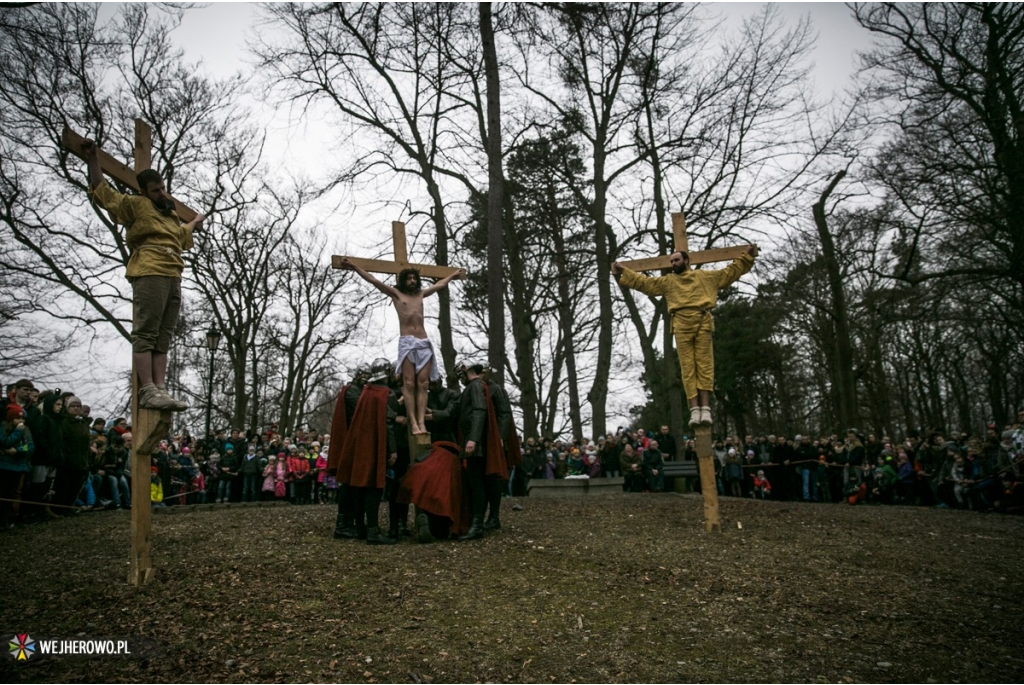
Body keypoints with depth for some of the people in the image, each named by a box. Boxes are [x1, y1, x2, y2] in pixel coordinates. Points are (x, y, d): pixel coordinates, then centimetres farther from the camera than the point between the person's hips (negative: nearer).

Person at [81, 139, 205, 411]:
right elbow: (101, 190, 8)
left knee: (163, 338, 0)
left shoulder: (172, 216, 32)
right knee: (145, 334, -13)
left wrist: (195, 223, 64)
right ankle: (147, 391, -20)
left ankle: (160, 390, -6)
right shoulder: (136, 205, 11)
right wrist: (93, 158, 6)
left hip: (173, 278, 8)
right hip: (149, 274, -8)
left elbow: (182, 235, 52)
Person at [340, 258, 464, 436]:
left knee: (422, 384, -7)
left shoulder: (421, 294, 22)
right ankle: (413, 423, -16)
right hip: (407, 342, -4)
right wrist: (354, 267, 1)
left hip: (424, 343, 4)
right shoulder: (396, 293, 11)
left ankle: (422, 422, -13)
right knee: (409, 384, -11)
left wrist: (453, 275, 48)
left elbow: (440, 284, 37)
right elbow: (373, 280, 6)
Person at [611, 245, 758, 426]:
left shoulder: (706, 276, 21)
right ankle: (694, 409, -9)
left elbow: (731, 272, 25)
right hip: (681, 326, 1)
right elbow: (643, 282, 22)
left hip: (703, 323, -1)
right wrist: (623, 273, 18)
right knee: (688, 367, -6)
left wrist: (747, 256, 21)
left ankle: (705, 408, -9)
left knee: (705, 365, -6)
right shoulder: (667, 281, 23)